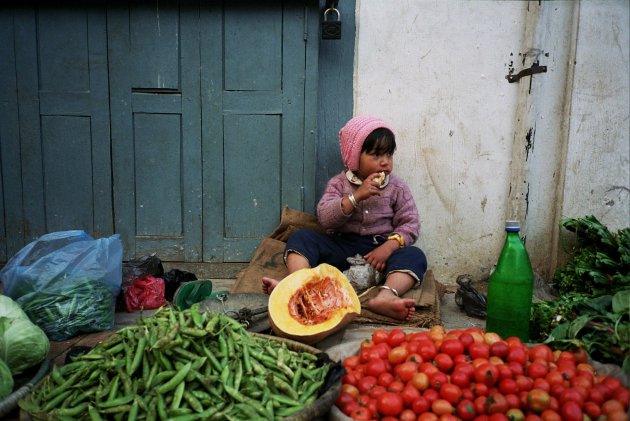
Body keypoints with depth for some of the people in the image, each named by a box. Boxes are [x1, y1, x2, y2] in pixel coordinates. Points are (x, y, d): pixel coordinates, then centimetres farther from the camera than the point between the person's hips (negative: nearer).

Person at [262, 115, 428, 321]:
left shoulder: (397, 188, 5)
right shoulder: (338, 183, 4)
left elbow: (410, 224, 0)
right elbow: (325, 218, -10)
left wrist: (388, 247, -18)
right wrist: (356, 197, -21)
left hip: (379, 249, 0)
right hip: (341, 246, 1)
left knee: (415, 256, -28)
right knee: (301, 237, -18)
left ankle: (385, 296, -55)